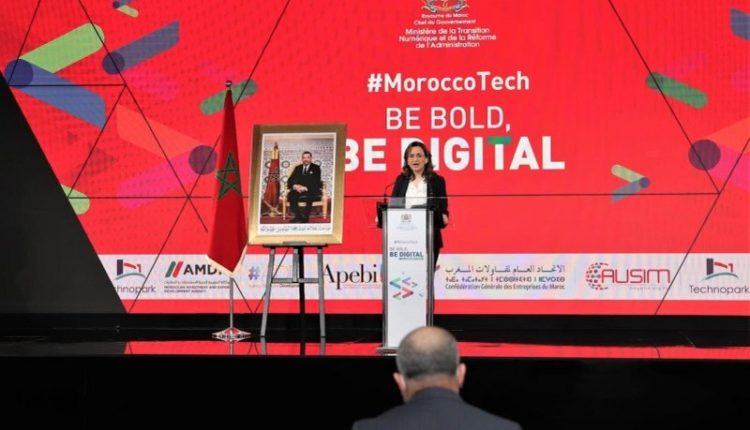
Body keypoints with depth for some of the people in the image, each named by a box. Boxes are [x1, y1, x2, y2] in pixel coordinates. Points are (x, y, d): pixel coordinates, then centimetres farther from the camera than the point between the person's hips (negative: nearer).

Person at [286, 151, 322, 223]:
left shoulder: (316, 168, 8)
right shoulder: (298, 168, 19)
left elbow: (316, 182, -5)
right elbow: (290, 180, 10)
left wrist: (306, 188, -21)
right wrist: (295, 186, -14)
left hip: (311, 191, -3)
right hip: (298, 190, 3)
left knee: (309, 196, -38)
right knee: (291, 195, -29)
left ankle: (305, 217, -30)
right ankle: (298, 216, -21)